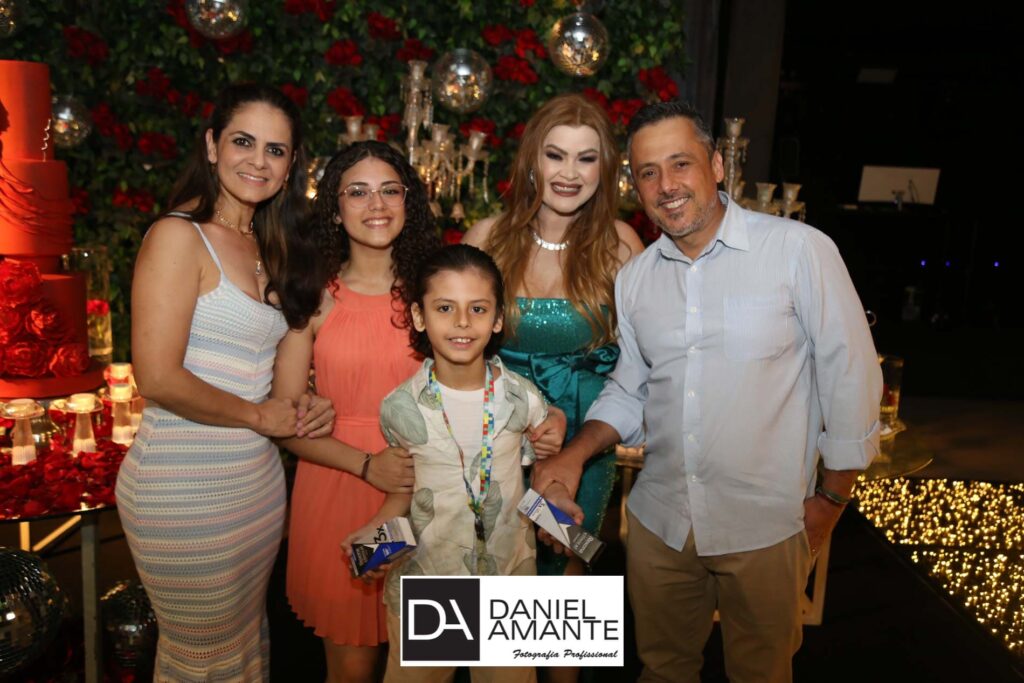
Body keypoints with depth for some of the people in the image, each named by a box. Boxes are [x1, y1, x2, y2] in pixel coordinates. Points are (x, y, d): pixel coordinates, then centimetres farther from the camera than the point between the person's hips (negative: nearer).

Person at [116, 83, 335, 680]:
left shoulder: (267, 248, 10)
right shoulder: (180, 236, -13)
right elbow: (159, 378, -20)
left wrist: (304, 410, -2)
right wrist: (260, 416, -10)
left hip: (260, 478, 7)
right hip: (184, 489, -7)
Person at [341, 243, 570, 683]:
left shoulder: (522, 399, -11)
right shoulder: (401, 407, -11)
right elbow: (406, 485, 3)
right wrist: (376, 527, -13)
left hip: (509, 578, 1)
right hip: (423, 577, 0)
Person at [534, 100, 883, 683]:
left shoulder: (801, 250, -12)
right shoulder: (634, 279, 3)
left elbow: (851, 376, -8)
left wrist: (831, 499, -4)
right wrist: (575, 455, -5)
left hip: (765, 527, -4)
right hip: (659, 522, 4)